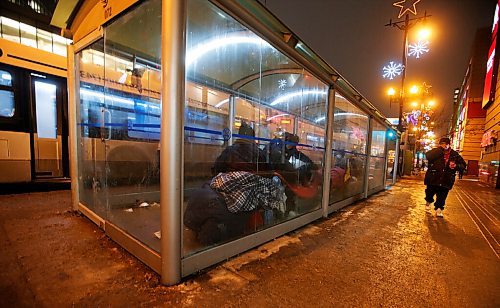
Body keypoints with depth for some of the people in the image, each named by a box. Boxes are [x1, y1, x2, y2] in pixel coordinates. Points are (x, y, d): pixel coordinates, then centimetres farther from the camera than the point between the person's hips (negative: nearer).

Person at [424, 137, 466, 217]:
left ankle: (439, 208, 24)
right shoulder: (436, 152, -5)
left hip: (446, 181, 2)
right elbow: (428, 156, -27)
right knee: (430, 193, 14)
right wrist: (440, 149, -24)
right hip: (433, 179, -2)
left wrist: (456, 166, -12)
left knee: (442, 197, 6)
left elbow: (463, 165, 11)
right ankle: (428, 202, 43)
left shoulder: (455, 155, 4)